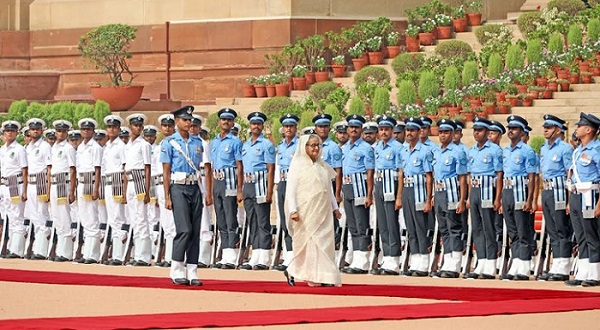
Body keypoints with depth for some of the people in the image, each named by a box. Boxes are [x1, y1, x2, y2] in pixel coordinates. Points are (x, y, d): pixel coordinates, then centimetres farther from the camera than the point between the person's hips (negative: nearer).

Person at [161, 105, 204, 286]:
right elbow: (166, 171, -3)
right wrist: (167, 197, -9)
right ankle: (177, 271, -6)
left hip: (195, 188, 5)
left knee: (195, 231, 2)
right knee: (184, 230, -14)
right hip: (178, 188, -5)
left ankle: (192, 272, 5)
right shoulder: (169, 143, -1)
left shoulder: (197, 142, 13)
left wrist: (202, 192, 13)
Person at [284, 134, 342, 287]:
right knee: (309, 242, -4)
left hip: (323, 212, 6)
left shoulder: (323, 166, 14)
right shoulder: (298, 165, -3)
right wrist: (293, 210, -15)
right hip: (306, 212, -6)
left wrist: (335, 207, 14)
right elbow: (291, 189, -7)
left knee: (325, 242, 1)